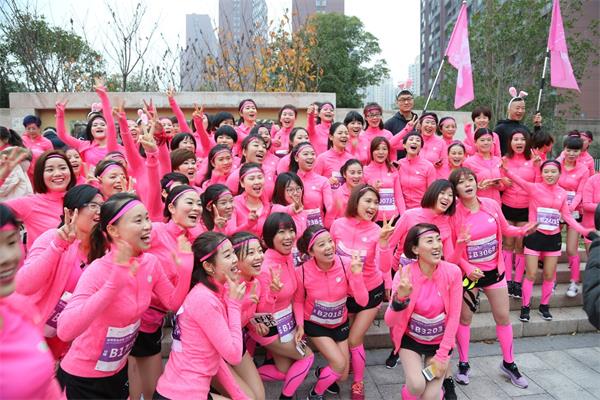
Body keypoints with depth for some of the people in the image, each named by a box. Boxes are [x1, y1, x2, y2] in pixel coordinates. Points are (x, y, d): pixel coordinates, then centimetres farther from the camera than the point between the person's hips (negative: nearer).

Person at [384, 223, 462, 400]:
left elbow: (454, 317, -10)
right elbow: (390, 322, -22)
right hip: (410, 339, -1)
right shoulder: (404, 274, -20)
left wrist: (442, 355, -10)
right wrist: (400, 298, -41)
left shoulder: (453, 272, -17)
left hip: (441, 341, 1)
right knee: (417, 386, -21)